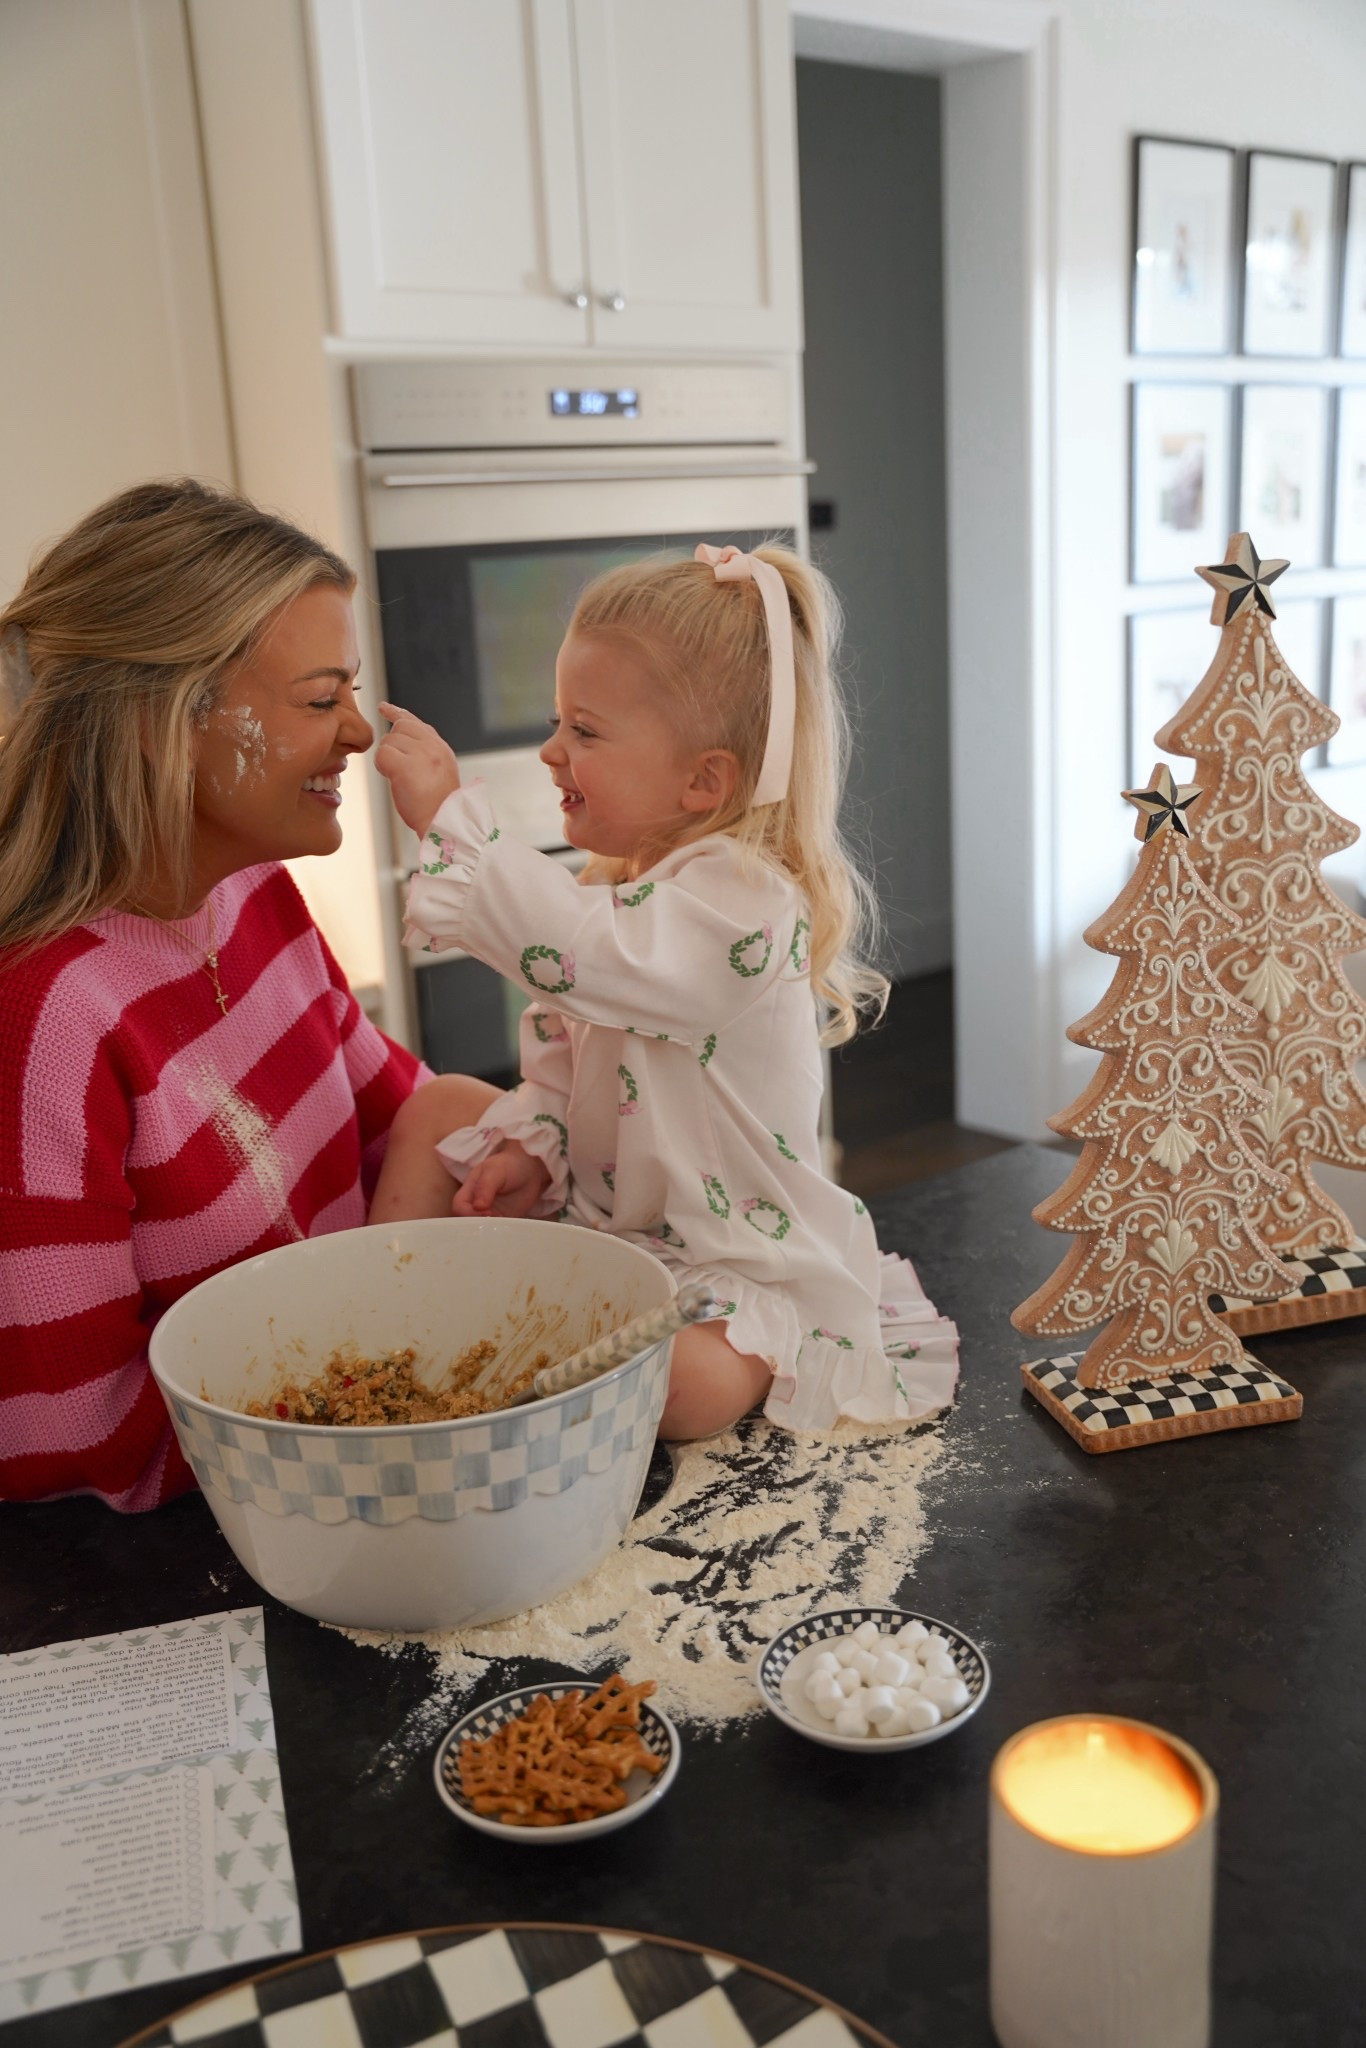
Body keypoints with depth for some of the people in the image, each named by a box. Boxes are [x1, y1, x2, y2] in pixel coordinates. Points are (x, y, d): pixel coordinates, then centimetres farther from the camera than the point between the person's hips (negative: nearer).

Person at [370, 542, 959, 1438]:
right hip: (602, 1215, 9)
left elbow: (579, 952, -42)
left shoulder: (744, 901, -25)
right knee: (435, 1111, 7)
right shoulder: (619, 884, 5)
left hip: (737, 1259, -8)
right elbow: (561, 1055, 12)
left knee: (683, 1385, -36)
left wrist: (446, 812, -36)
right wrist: (532, 1140, -8)